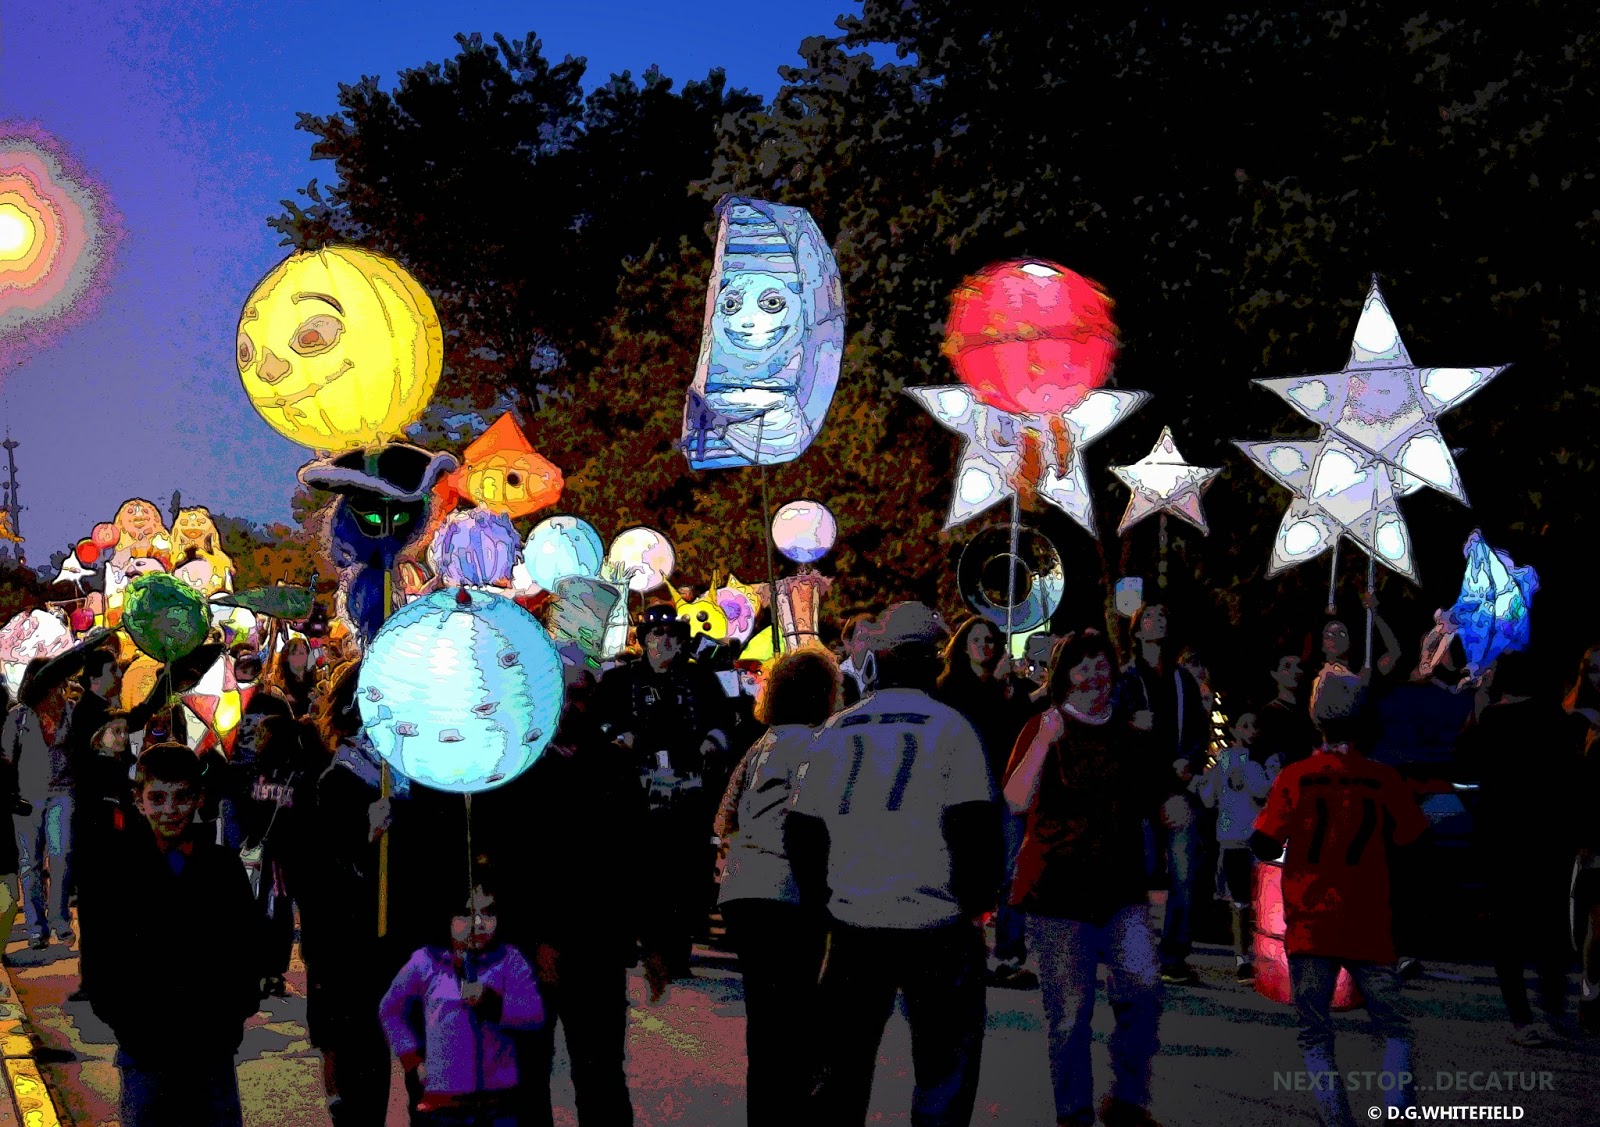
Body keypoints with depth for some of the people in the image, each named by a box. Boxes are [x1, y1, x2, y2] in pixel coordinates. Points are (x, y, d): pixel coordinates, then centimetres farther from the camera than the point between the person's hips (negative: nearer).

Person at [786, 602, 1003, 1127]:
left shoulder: (837, 730, 8)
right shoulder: (947, 725, -6)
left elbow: (801, 831, 12)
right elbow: (977, 825, -13)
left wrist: (823, 900, 21)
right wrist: (978, 902, 0)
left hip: (852, 924, 4)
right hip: (935, 926, -4)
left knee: (844, 1063, 15)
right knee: (946, 1065, 7)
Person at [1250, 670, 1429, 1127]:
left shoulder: (1294, 778, -5)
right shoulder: (1385, 780, -3)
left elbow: (1264, 848, -7)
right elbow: (1414, 841, 3)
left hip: (1310, 925, 0)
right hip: (1368, 929, 0)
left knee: (1315, 1037, 6)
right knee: (1394, 1029, 11)